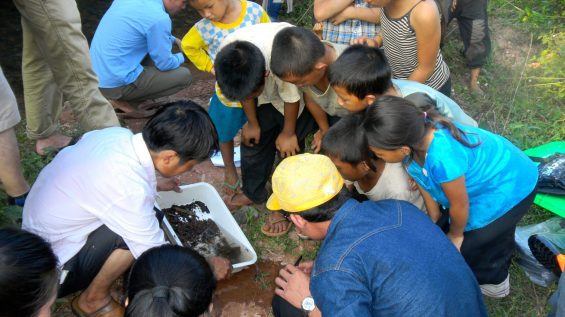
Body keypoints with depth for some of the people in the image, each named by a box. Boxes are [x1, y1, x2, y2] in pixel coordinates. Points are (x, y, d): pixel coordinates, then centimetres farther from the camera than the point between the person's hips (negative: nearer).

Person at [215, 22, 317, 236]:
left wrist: (288, 133, -9)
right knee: (253, 139, 10)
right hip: (269, 93, 5)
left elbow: (292, 99, -24)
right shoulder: (227, 53, -30)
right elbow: (244, 91, -9)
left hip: (300, 92, -5)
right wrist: (253, 123, 1)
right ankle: (252, 193, 33)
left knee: (288, 148, -2)